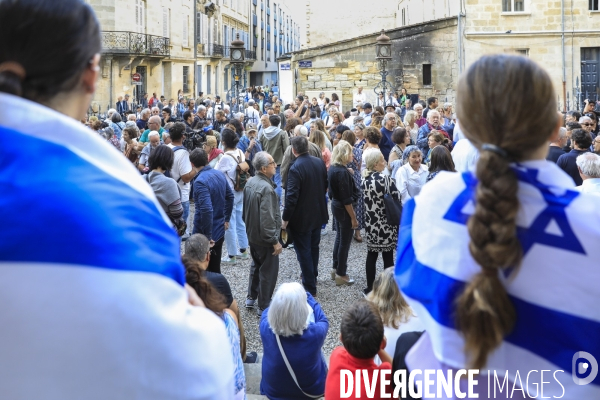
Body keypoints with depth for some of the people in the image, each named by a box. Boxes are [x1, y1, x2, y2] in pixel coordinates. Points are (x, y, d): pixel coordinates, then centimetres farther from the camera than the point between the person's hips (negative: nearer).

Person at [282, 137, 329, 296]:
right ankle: (312, 276, 44)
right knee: (314, 247, 25)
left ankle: (310, 287, 12)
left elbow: (291, 197, -25)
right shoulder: (320, 163, -3)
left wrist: (285, 219, -15)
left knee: (304, 252, 5)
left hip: (301, 218, -7)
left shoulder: (295, 169, -24)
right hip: (318, 214, 7)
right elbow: (325, 186, 9)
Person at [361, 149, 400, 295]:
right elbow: (397, 198, -14)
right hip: (386, 224, -5)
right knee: (388, 257, 5)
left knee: (371, 256, 12)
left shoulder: (364, 180, 0)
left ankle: (370, 288, 18)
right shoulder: (386, 179, -18)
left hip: (371, 223, 5)